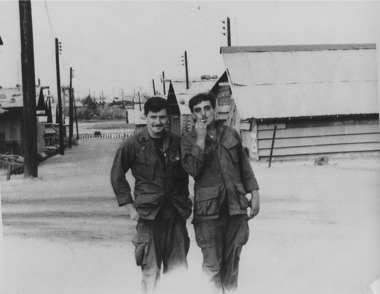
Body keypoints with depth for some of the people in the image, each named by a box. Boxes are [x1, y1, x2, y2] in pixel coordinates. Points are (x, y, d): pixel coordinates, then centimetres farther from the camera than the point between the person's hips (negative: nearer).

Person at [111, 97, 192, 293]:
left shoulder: (176, 142, 6)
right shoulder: (134, 144, -5)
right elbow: (117, 176, 2)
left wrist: (183, 201, 12)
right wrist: (130, 207, -2)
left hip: (176, 213, 4)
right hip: (149, 214, -3)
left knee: (178, 268, 7)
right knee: (151, 269, -2)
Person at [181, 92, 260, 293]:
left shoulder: (230, 134, 10)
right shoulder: (189, 140, 1)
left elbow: (244, 166, 16)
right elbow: (192, 169, -15)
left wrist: (254, 193, 10)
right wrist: (200, 139, -15)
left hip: (236, 205, 3)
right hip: (209, 208, -3)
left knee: (232, 260, 12)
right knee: (212, 263, -6)